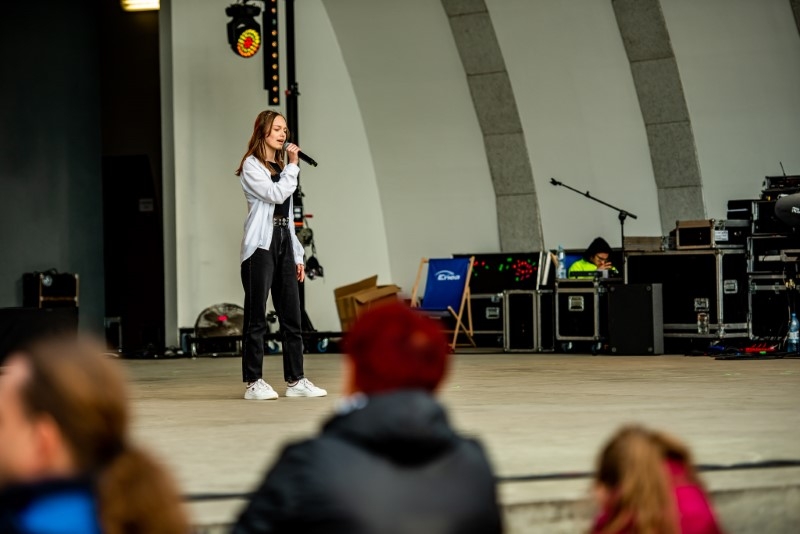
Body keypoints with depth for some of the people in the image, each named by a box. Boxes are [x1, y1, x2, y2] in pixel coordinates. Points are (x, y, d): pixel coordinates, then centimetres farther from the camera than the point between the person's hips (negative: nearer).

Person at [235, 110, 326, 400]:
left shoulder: (280, 169, 20)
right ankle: (253, 383, -3)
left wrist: (297, 255, 17)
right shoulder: (252, 166, -2)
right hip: (260, 246, -7)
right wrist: (293, 166, -5)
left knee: (291, 316, 5)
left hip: (284, 245, 7)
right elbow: (275, 194, -17)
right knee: (257, 318, -5)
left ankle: (295, 380, 8)